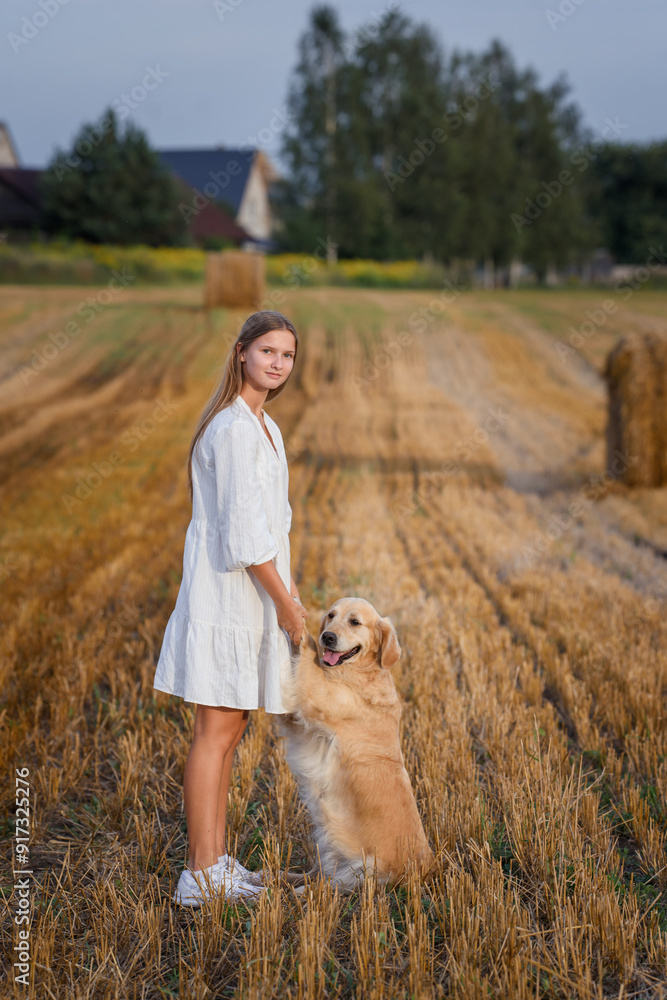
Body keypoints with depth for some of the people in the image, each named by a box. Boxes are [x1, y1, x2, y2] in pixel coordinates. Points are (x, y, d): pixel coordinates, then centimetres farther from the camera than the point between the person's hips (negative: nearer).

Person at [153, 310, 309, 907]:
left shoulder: (264, 427, 14)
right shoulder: (234, 427, -17)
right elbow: (243, 529, -20)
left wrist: (289, 594, 12)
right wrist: (285, 604, -14)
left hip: (253, 592, 10)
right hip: (227, 593, -10)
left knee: (230, 730, 13)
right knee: (216, 732, -5)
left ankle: (216, 861, 21)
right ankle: (201, 876, 2)